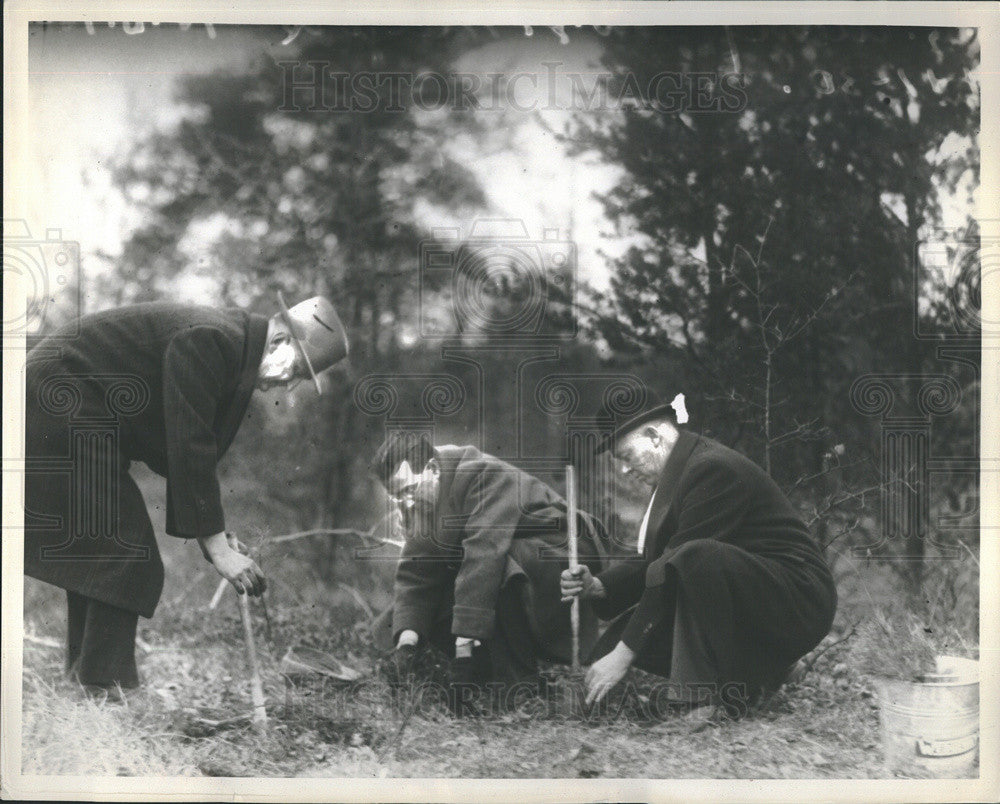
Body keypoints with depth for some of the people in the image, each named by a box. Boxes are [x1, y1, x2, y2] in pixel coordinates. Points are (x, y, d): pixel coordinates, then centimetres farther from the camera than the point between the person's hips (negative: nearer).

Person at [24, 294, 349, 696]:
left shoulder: (229, 342, 9)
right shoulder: (211, 341, -22)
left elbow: (194, 447, 15)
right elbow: (188, 448, -24)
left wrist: (213, 533, 11)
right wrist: (216, 545, -19)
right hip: (61, 417, -11)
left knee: (93, 554, 16)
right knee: (126, 560, -10)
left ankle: (83, 672, 24)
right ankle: (102, 687, -4)